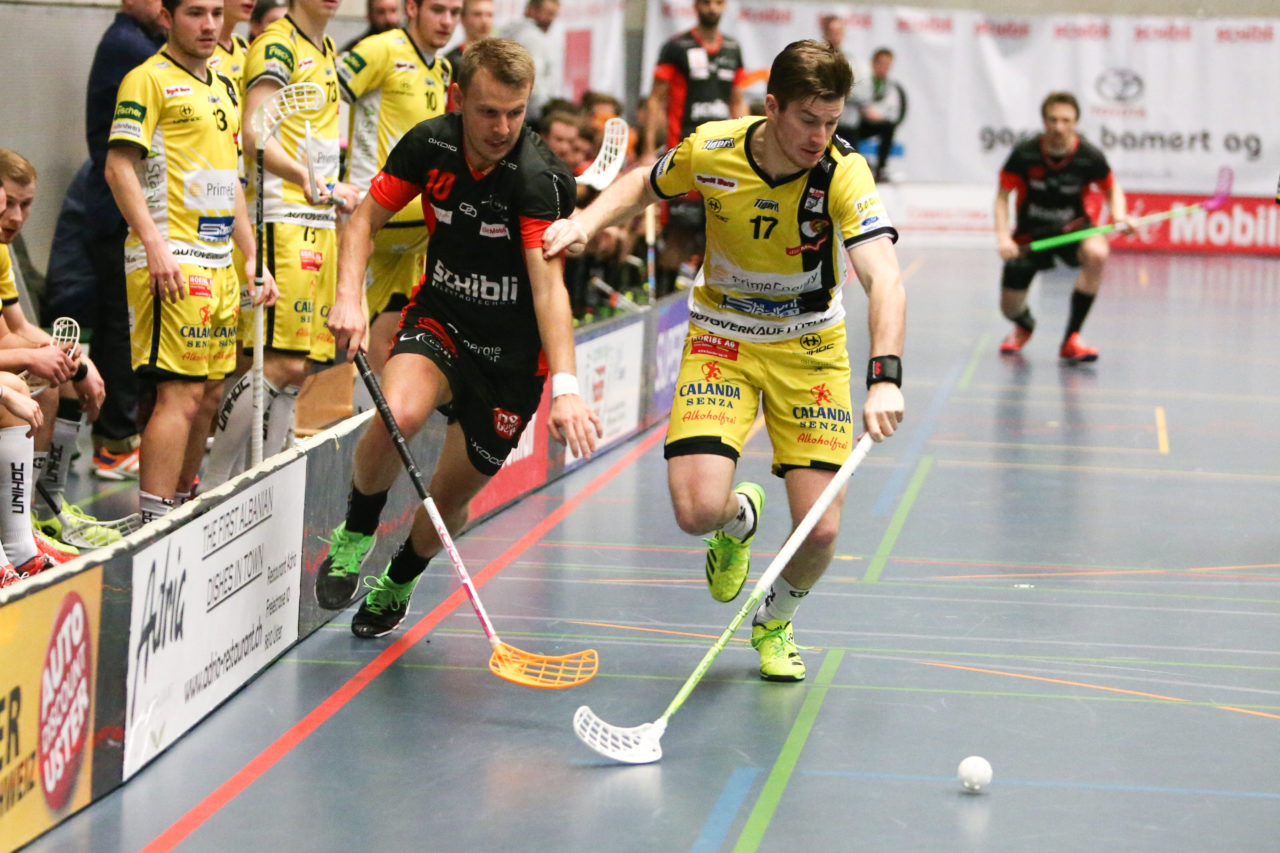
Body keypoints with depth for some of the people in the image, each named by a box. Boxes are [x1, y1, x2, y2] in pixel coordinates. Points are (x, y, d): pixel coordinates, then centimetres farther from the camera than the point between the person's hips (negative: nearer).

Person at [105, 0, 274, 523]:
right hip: (172, 260, -8)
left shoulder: (223, 89, 20)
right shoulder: (148, 79, -5)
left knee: (208, 395, 10)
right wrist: (154, 245, -22)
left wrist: (253, 259, 23)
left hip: (220, 262, 8)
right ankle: (153, 525, -13)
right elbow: (119, 166, -12)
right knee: (179, 394, -13)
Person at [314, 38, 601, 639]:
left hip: (511, 352, -2)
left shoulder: (538, 178, -25)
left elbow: (547, 283, -34)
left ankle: (397, 583, 40)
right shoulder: (429, 144, -11)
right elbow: (366, 220, 1)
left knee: (451, 497, 6)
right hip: (438, 318, 2)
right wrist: (348, 298, -17)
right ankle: (354, 537, -3)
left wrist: (564, 387, -47)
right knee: (397, 414, -31)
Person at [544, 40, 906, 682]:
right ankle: (742, 518, 22)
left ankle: (775, 624, 27)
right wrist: (586, 223, -10)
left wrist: (884, 378, -51)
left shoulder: (842, 172, -24)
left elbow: (884, 278, -37)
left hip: (810, 346, 0)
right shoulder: (710, 150, -17)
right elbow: (645, 185, 7)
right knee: (698, 510, -20)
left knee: (819, 529, -9)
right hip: (722, 339, 1)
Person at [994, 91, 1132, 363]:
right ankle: (1024, 325, 45)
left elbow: (1112, 189, 1)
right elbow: (1003, 195, -6)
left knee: (1096, 254, -36)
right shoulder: (1024, 153, -18)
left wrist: (1119, 215, -19)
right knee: (1010, 309, 0)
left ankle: (1071, 339, -24)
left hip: (1073, 227, -1)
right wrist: (1003, 236, -20)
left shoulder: (1090, 156, -17)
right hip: (1030, 232, 1)